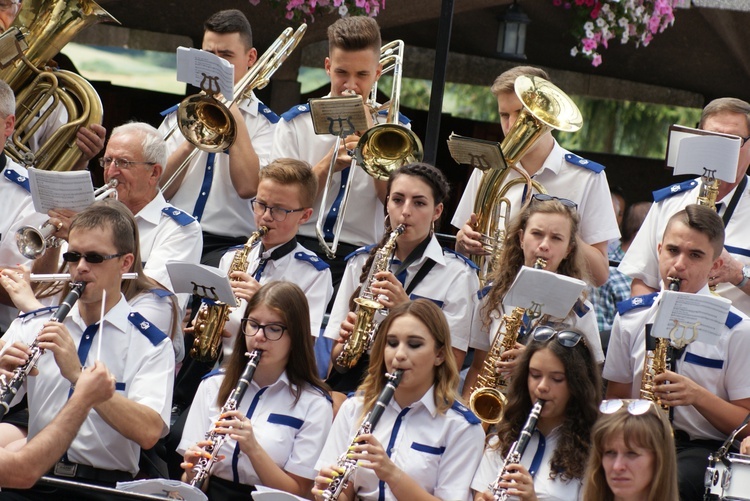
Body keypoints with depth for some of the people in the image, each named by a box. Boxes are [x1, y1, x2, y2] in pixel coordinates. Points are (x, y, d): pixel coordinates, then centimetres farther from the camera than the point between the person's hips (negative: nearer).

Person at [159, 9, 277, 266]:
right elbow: (158, 191, 8)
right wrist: (190, 143, -5)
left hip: (227, 243, -3)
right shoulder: (177, 117, 19)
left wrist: (234, 116, -4)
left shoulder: (266, 124, 9)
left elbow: (247, 187, -10)